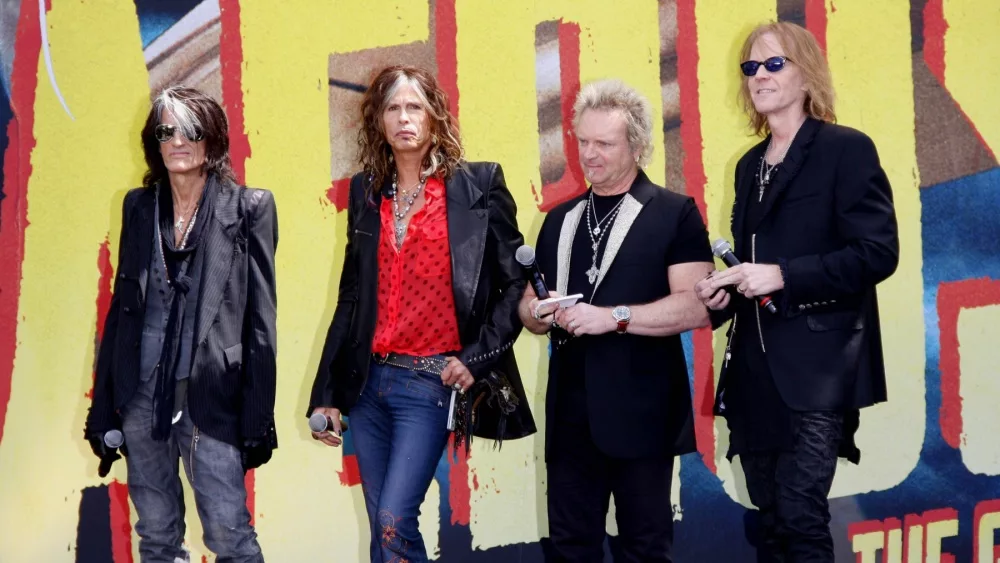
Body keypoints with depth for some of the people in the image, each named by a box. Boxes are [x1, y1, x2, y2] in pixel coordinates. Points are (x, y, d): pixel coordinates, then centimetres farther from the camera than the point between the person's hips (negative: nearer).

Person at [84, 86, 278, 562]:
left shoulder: (248, 208, -2)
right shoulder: (139, 206, 10)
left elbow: (260, 318, -3)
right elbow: (121, 306, 12)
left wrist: (257, 417, -7)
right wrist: (103, 407, 10)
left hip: (210, 397, -4)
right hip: (140, 395, 4)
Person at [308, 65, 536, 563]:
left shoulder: (478, 185, -2)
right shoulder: (365, 190, 10)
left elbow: (515, 281, -2)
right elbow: (350, 296, 12)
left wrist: (479, 356, -12)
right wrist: (327, 393, 11)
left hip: (432, 382, -4)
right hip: (368, 380, 5)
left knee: (394, 523, -13)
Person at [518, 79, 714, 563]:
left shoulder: (674, 214, -3)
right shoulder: (560, 219, 15)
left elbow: (695, 306, -12)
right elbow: (532, 302, 21)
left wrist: (613, 316, -19)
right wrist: (535, 312, -2)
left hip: (641, 414, -5)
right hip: (570, 413, 5)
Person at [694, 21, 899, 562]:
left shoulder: (846, 149, -6)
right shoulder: (750, 164, 16)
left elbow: (878, 252, -14)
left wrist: (783, 276, -19)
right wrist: (723, 293, 1)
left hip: (816, 365, -7)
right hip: (754, 367, 7)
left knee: (801, 518, -9)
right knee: (771, 520, 13)